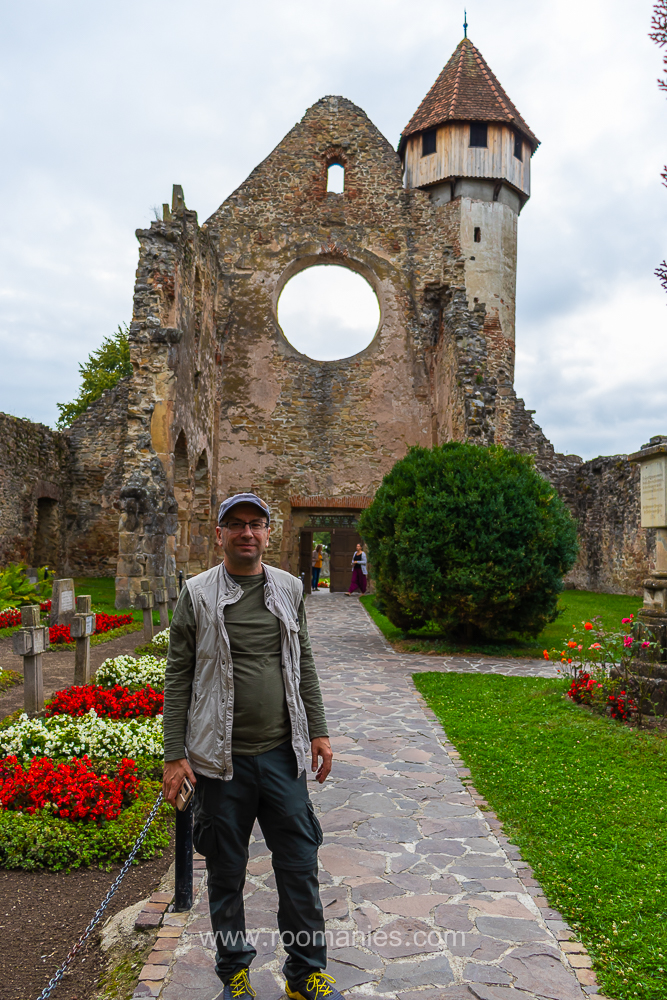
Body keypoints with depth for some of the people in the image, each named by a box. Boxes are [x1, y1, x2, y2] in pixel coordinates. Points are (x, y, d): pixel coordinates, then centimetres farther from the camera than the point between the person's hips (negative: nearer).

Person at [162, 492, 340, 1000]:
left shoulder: (289, 589, 6)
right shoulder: (198, 595, -3)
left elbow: (304, 666, 12)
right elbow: (178, 678, -2)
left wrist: (318, 731, 8)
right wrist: (175, 754, -6)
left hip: (283, 754, 2)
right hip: (221, 759, -2)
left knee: (300, 866, 9)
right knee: (226, 872, 12)